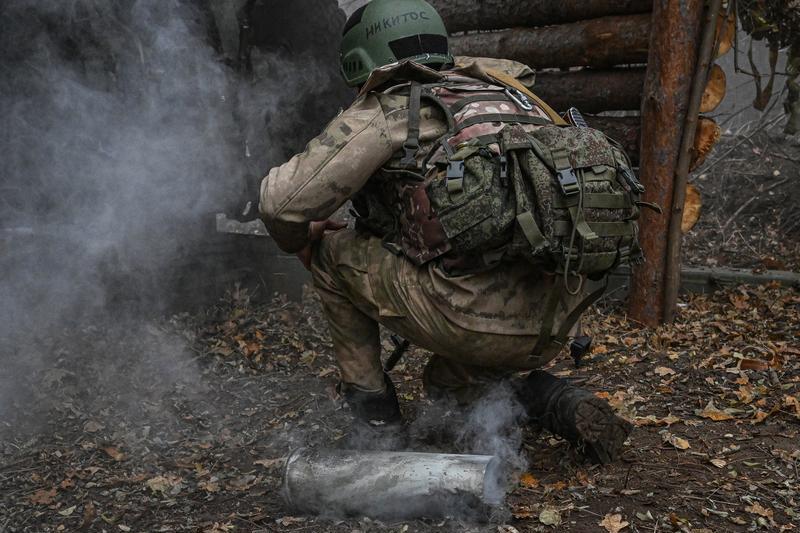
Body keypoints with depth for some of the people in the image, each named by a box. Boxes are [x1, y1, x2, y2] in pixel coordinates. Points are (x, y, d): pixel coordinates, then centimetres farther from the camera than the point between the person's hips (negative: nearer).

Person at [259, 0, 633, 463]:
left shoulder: (387, 110, 1)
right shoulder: (506, 97, 22)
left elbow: (283, 200, -2)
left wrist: (300, 240, 21)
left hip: (477, 324, -7)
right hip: (553, 328, 7)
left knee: (331, 251, 15)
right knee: (448, 381, 36)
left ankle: (369, 399, 19)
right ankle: (563, 407, 13)